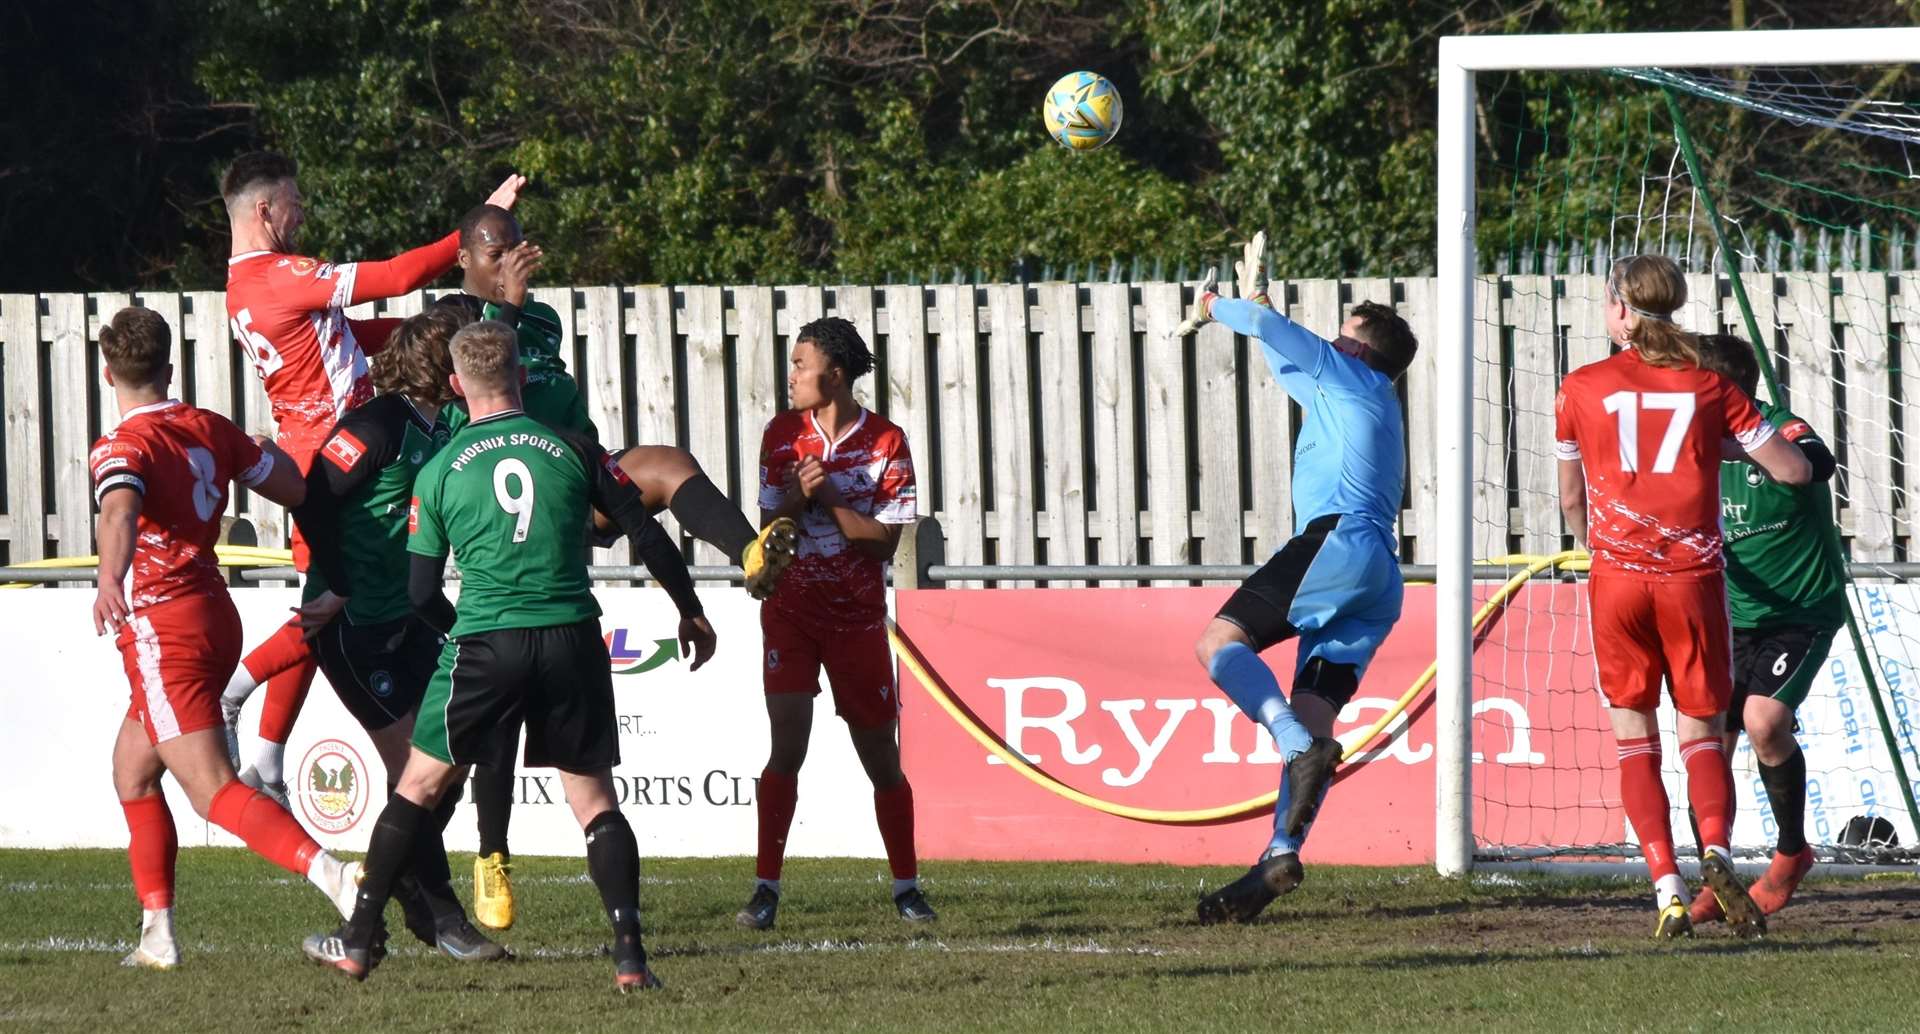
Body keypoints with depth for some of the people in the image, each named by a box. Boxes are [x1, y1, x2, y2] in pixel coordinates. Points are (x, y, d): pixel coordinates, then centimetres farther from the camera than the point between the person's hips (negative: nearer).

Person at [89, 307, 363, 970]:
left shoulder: (119, 448, -13)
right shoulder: (208, 430, 7)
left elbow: (121, 510, -36)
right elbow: (294, 489, 14)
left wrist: (110, 580, -54)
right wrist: (271, 451, 37)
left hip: (161, 633, -8)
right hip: (214, 615, 8)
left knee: (214, 792, -14)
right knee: (132, 771, 21)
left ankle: (333, 876, -33)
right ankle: (157, 935, 19)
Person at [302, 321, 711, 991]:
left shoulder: (437, 473, 3)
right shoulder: (573, 450, 3)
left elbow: (421, 594, 6)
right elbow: (648, 535, 6)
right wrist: (690, 611, 19)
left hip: (485, 646, -1)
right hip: (572, 639, 1)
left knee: (420, 786, 13)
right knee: (592, 797, 8)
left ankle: (358, 941, 17)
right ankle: (629, 954, -6)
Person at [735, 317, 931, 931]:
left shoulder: (886, 443, -7)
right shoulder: (782, 434, 1)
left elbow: (884, 541, -12)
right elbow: (767, 525, 0)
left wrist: (828, 499, -21)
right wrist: (796, 497, -19)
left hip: (859, 619, -1)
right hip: (791, 610, 1)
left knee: (882, 758, 5)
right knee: (788, 743, -13)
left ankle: (906, 886, 20)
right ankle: (766, 889, -12)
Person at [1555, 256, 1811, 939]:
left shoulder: (1581, 389, 4)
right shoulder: (1710, 387, 3)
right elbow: (1794, 471, 3)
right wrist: (1742, 445, 24)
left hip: (1616, 575, 0)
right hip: (1693, 575, 0)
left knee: (1634, 736, 7)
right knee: (1701, 730, 8)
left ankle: (1666, 884, -7)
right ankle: (1715, 851, -19)